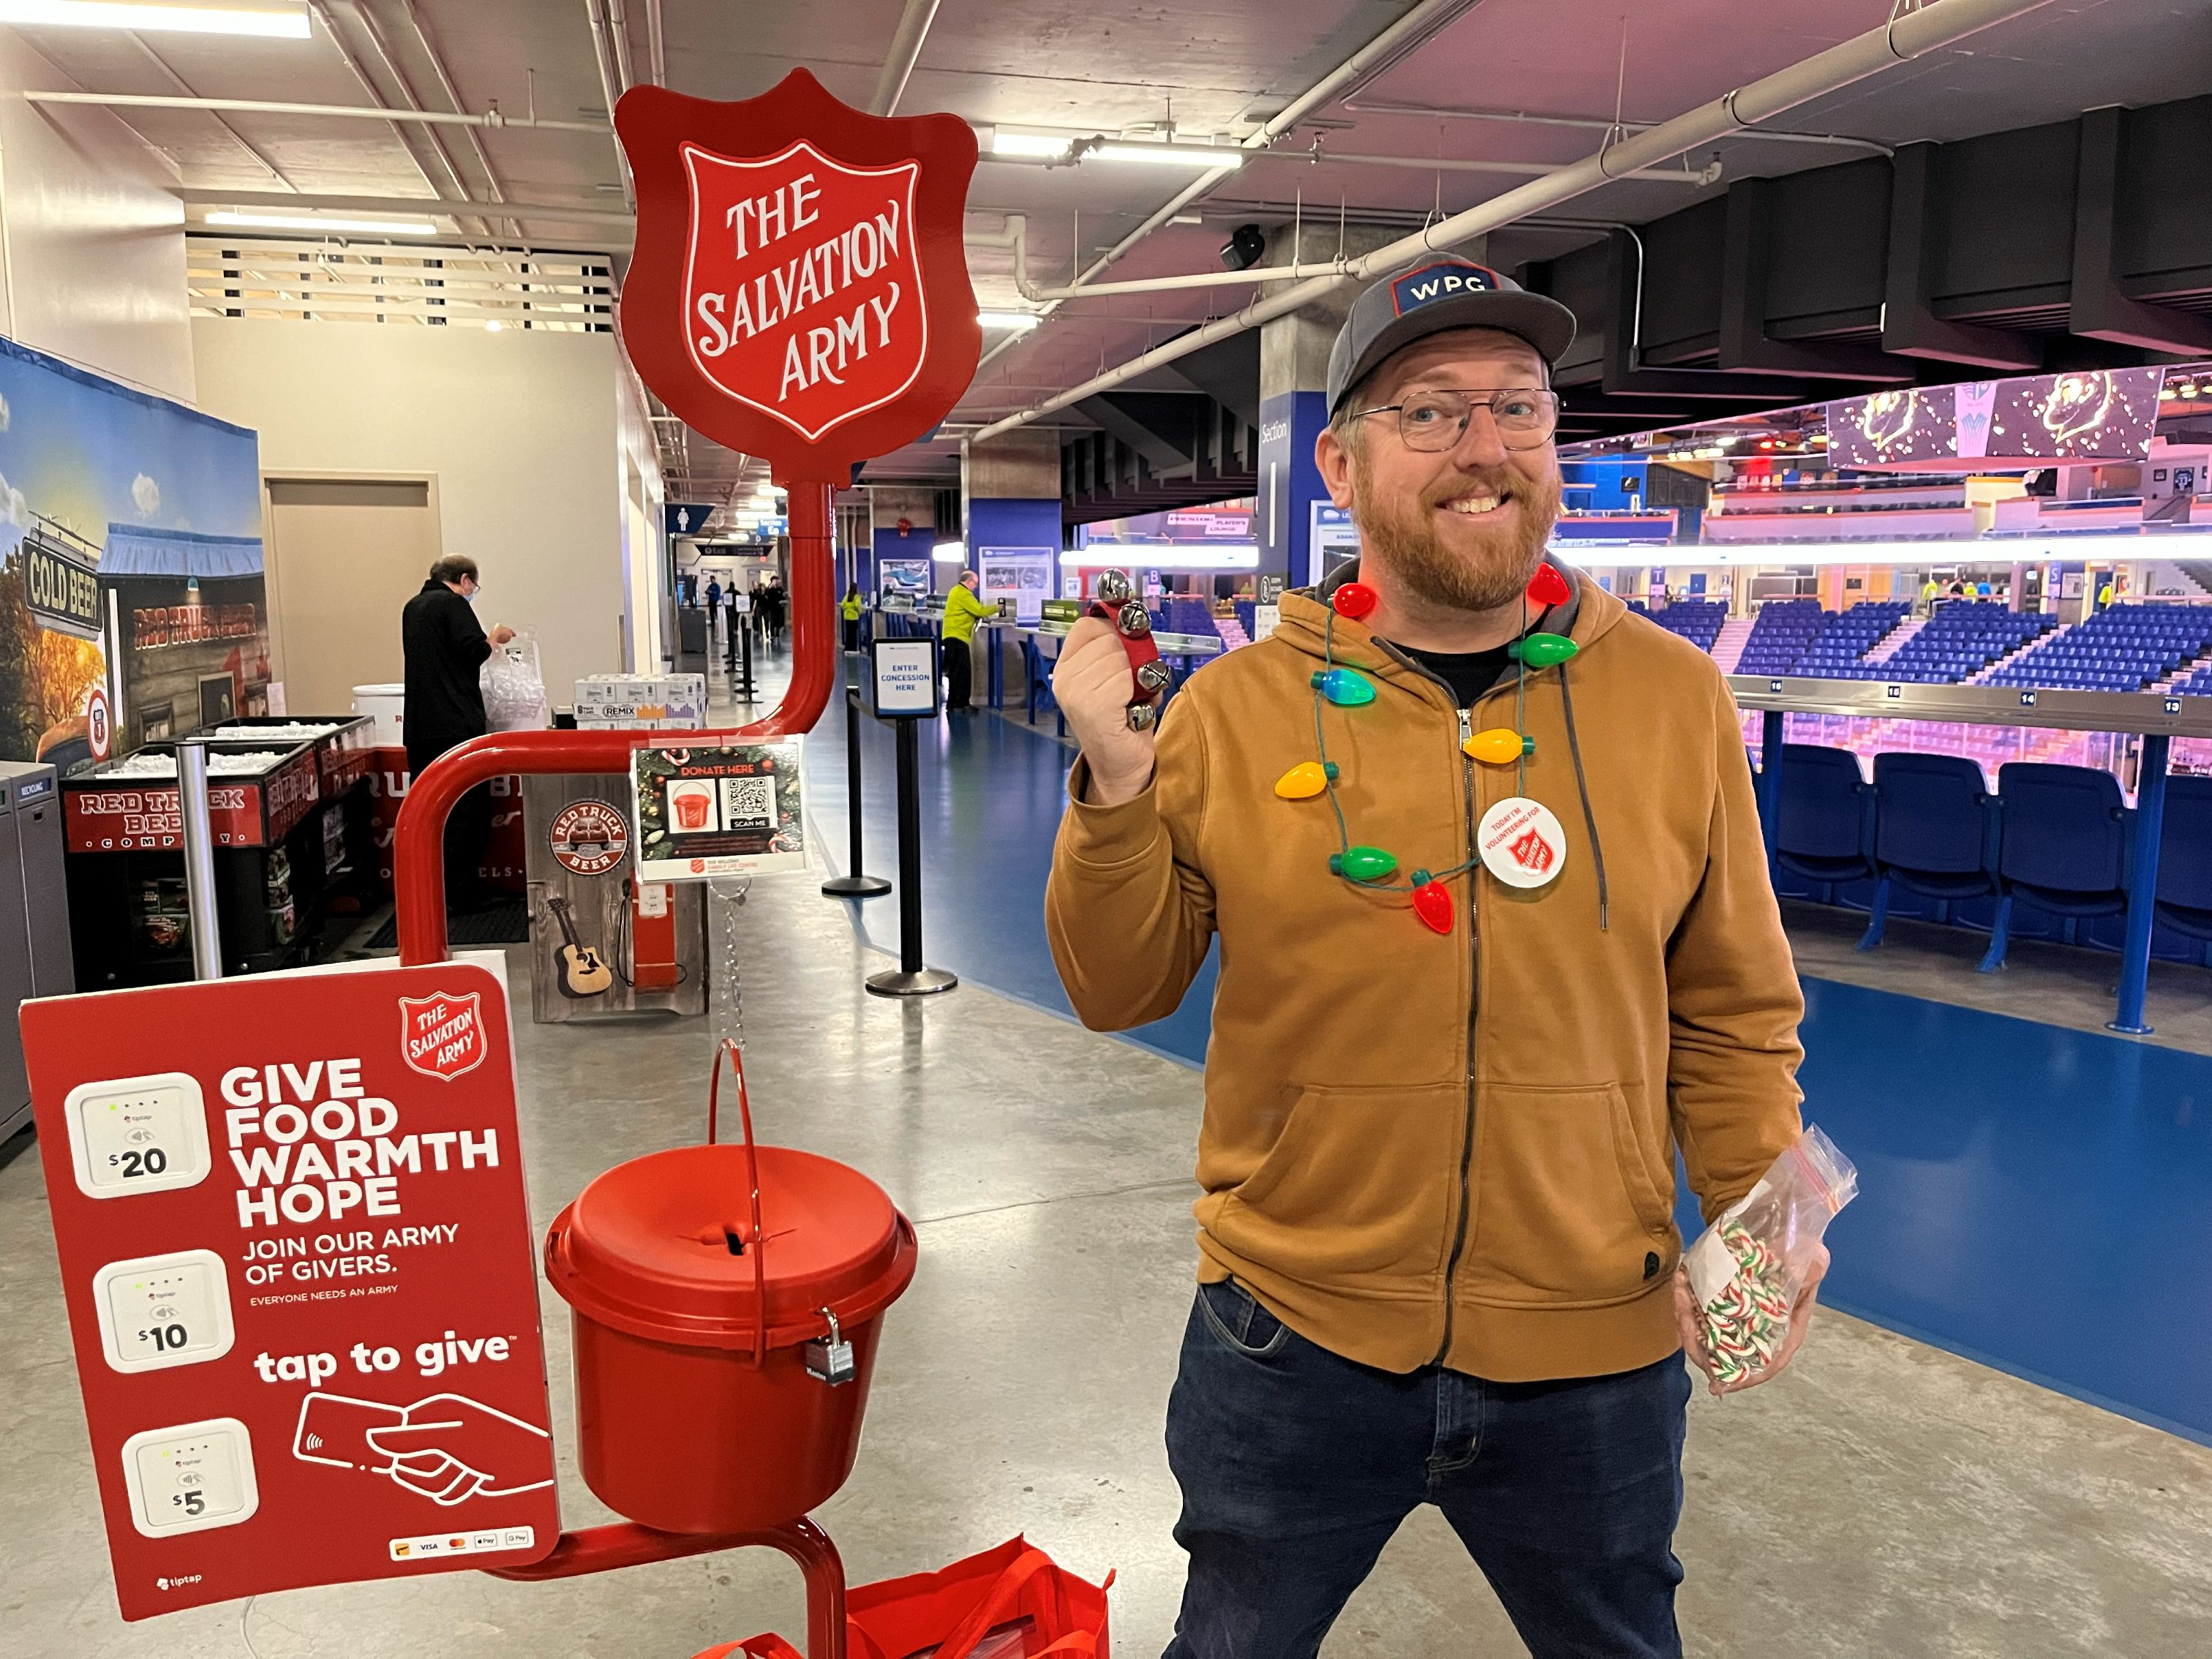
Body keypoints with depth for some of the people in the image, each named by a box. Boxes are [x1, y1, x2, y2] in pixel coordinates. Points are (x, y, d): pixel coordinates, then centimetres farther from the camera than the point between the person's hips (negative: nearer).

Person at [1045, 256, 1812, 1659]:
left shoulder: (1674, 697, -5)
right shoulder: (1236, 708, -8)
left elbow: (1732, 1017, 3)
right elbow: (1119, 993, -4)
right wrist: (1117, 787, -17)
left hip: (1598, 1352, 1)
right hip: (1293, 1333, 0)